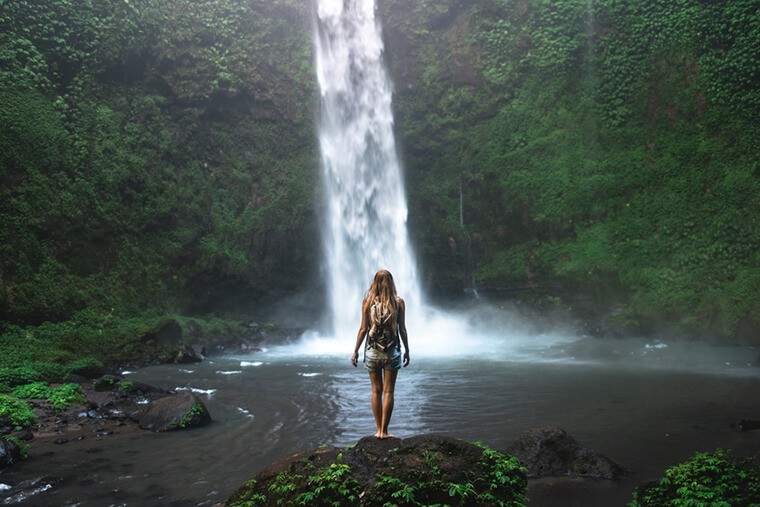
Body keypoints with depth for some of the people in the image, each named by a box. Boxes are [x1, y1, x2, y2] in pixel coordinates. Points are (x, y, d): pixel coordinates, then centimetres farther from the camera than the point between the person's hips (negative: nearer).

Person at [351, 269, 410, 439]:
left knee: (376, 390, 10)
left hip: (372, 351, 1)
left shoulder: (367, 302, -5)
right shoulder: (399, 303, -5)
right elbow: (402, 330, -1)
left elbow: (363, 329, -3)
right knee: (388, 392, 5)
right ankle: (384, 431, 7)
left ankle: (378, 430, 14)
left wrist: (355, 351, 6)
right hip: (392, 352, -1)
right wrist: (407, 351, 10)